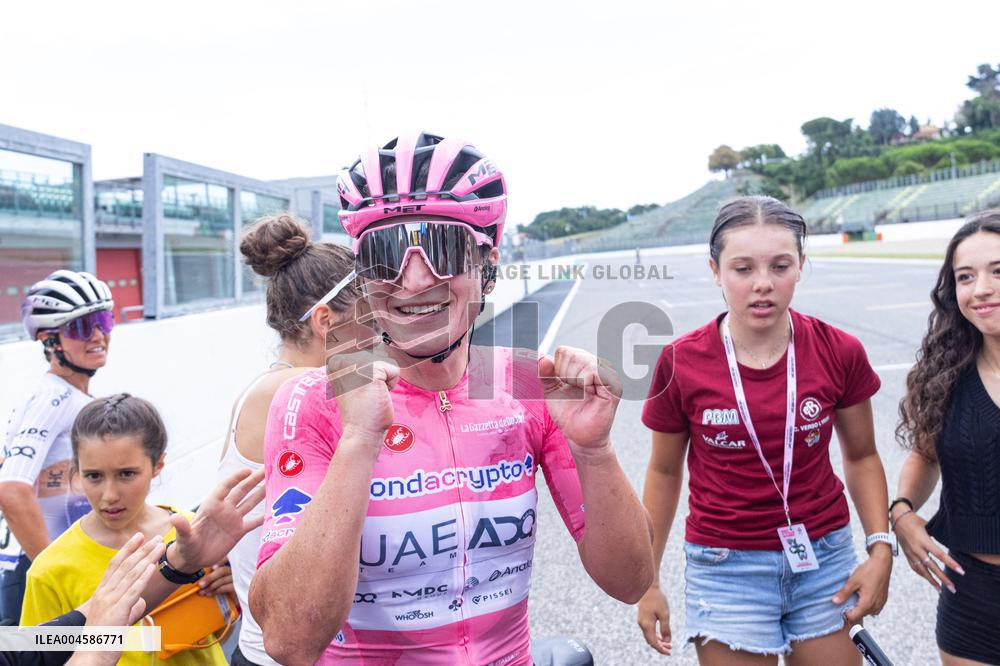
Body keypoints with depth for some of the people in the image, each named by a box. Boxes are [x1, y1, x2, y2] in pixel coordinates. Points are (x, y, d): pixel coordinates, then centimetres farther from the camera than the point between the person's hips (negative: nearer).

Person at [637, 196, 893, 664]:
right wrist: (648, 583, 4)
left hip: (825, 560, 2)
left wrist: (880, 548, -6)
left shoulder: (839, 353, -8)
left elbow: (861, 457, 7)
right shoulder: (681, 363, -12)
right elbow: (664, 472, 0)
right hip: (727, 568, -2)